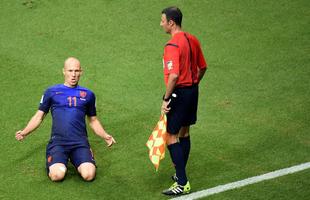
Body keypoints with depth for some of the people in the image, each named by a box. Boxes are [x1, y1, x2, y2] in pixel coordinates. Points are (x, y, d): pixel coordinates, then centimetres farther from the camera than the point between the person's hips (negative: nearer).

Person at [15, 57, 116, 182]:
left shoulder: (87, 94, 16)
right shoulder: (51, 92, 11)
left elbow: (93, 120, 26)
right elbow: (39, 117, 14)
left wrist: (105, 136, 10)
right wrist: (24, 132, 0)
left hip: (80, 143, 1)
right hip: (58, 142, -1)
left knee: (88, 175, -24)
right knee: (57, 175, -27)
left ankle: (75, 161, 10)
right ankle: (57, 164, 10)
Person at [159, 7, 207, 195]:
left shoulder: (172, 45, -21)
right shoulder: (192, 40, 6)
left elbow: (174, 75, -28)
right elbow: (202, 67, 14)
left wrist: (166, 98, -20)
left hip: (179, 93, -9)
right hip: (193, 90, 9)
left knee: (171, 136, -3)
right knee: (184, 132, 20)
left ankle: (182, 183, -4)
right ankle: (181, 174, 33)